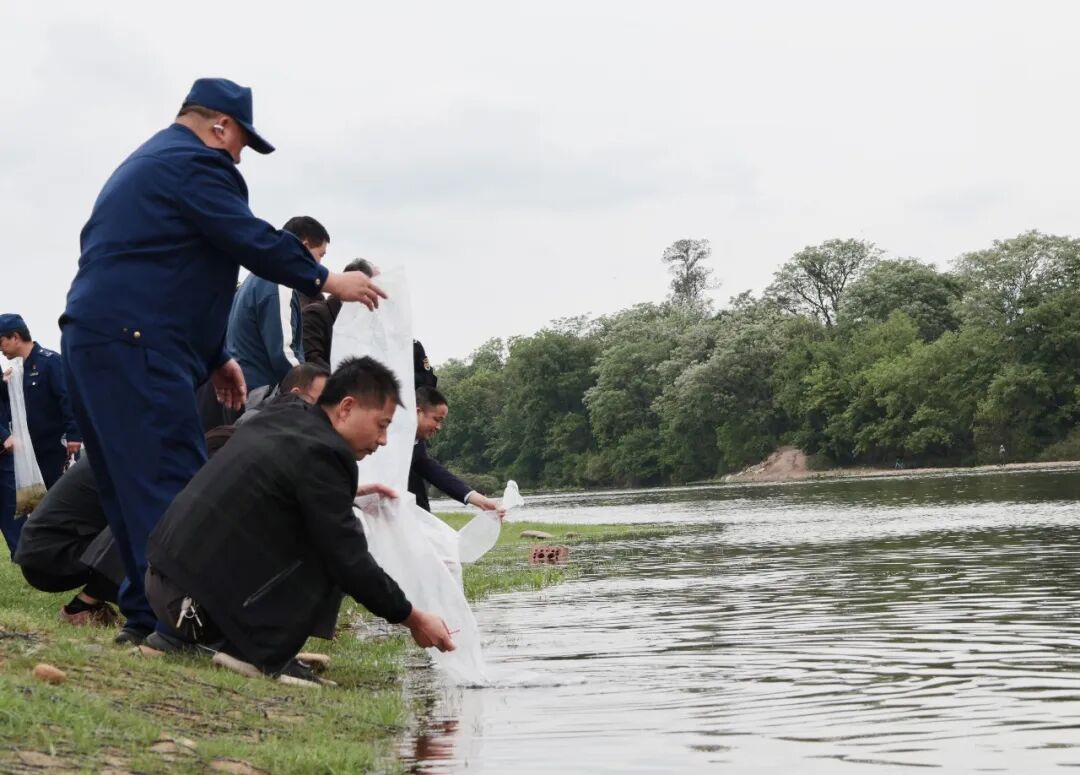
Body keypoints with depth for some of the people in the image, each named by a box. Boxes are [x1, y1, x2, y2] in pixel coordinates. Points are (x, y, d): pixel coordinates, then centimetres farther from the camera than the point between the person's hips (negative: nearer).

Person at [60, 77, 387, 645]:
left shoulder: (145, 164, 28)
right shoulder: (194, 163, -5)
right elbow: (250, 239, -12)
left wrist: (213, 358, 25)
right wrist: (325, 281, 0)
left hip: (91, 339, 11)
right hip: (136, 347, -10)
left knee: (134, 488, 12)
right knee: (173, 487, -11)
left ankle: (144, 614, 14)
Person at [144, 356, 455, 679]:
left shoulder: (281, 417, 12)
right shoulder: (322, 453, -14)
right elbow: (348, 560, -13)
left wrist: (347, 492, 25)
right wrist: (412, 618, -3)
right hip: (206, 596, -9)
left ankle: (178, 635, 17)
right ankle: (258, 654, -9)